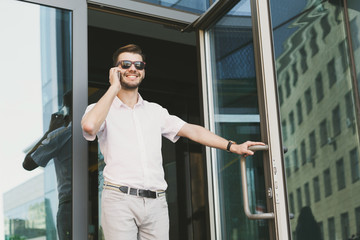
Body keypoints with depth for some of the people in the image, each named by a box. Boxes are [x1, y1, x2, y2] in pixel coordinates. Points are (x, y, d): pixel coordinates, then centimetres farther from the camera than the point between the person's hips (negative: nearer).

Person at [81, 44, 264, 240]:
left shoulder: (155, 111, 20)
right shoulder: (102, 109, 7)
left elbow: (192, 130, 14)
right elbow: (89, 126, -17)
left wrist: (233, 146, 5)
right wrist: (114, 87, -7)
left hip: (156, 202, 4)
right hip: (120, 200, -4)